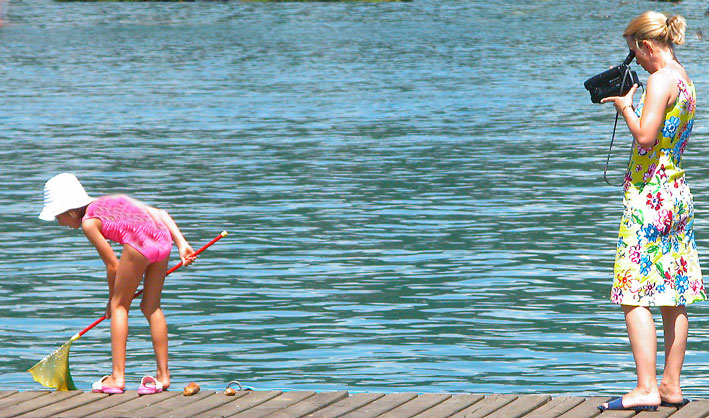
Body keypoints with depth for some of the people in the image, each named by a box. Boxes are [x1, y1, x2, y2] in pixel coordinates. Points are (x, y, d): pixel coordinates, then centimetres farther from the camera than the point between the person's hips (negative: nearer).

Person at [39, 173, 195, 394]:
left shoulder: (89, 222, 10)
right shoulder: (113, 201, 30)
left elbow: (112, 265, 10)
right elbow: (161, 214, 22)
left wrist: (112, 299, 24)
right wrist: (181, 244, 15)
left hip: (139, 243, -7)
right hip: (163, 240, 7)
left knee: (119, 305, 9)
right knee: (151, 307, 18)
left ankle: (117, 376, 8)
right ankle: (163, 375, 18)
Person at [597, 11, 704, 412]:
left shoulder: (660, 80, -14)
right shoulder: (685, 79, 14)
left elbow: (646, 136, -24)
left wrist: (625, 106, -7)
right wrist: (628, 100, 15)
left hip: (650, 194, -10)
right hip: (677, 192, 10)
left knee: (635, 296, -8)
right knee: (674, 297, 10)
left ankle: (647, 389, -13)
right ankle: (671, 386, 14)